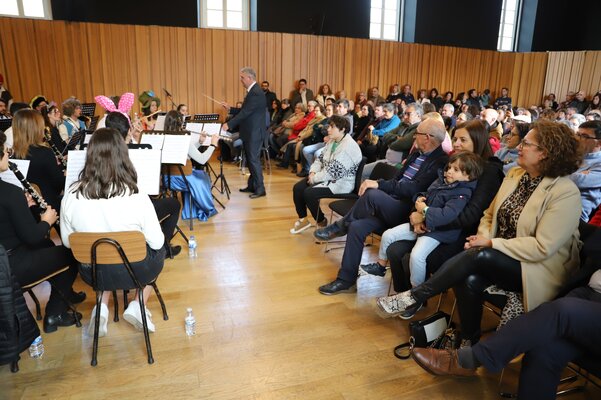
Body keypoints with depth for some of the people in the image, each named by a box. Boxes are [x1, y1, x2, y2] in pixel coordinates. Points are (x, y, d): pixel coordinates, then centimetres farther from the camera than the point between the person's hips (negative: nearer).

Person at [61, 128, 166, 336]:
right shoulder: (137, 198, -26)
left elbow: (67, 242, -2)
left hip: (93, 273, 3)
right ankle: (138, 305, 14)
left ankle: (102, 306, 18)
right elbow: (157, 243, -13)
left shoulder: (71, 196, -17)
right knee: (159, 248, 28)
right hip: (137, 271, -3)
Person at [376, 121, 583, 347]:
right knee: (470, 280, -28)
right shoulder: (514, 175, 7)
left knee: (477, 256, -31)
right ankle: (468, 344, -11)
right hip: (496, 257, 5)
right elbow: (490, 215, 12)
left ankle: (413, 297, -20)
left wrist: (492, 244, -19)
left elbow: (542, 247, -20)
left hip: (538, 269, -5)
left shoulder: (566, 193, -15)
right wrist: (483, 237, -9)